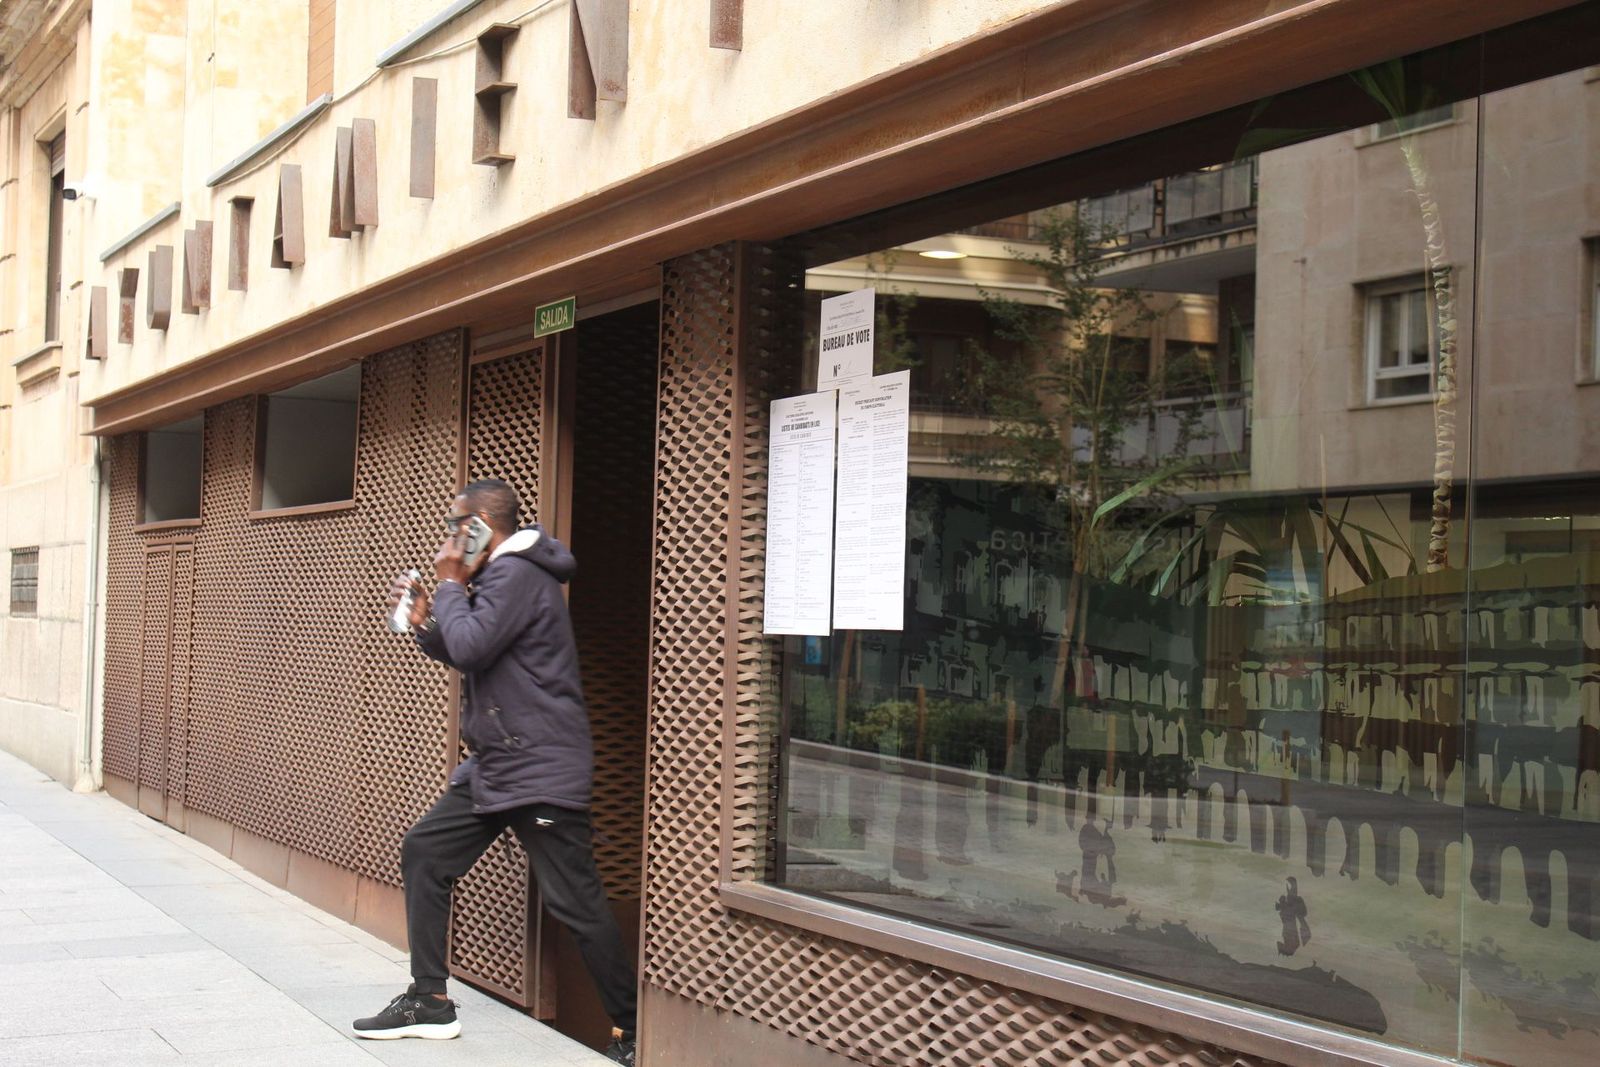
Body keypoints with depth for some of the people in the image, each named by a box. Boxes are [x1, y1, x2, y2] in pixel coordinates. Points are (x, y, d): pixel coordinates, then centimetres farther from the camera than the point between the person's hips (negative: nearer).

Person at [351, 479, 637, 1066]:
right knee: (422, 852, 11)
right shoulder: (498, 574, 18)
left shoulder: (516, 574, -14)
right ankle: (430, 1001, 19)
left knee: (576, 903, -8)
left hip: (540, 770, -11)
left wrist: (450, 586, -7)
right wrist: (424, 619, 8)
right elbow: (466, 658, 23)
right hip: (493, 767, 11)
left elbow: (471, 647, -23)